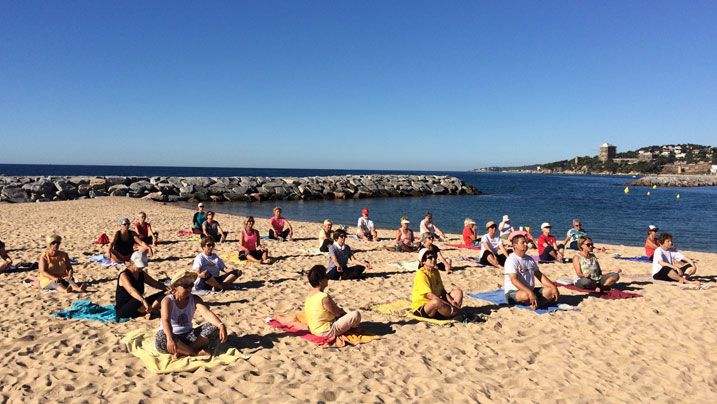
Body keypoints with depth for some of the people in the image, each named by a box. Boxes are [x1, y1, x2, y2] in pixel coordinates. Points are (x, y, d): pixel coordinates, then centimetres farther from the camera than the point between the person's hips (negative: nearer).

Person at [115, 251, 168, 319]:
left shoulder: (142, 274, 6)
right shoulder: (124, 275, -18)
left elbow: (155, 284, 10)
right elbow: (131, 290, -36)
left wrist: (167, 289, -12)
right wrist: (143, 301, -53)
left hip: (138, 305, 8)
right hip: (123, 310, -8)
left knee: (163, 294, -6)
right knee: (139, 301, -41)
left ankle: (149, 310, -24)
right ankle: (151, 311, -12)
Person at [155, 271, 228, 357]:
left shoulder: (195, 299, -4)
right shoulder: (168, 301, -14)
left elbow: (207, 313, -20)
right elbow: (165, 320, -32)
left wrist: (221, 325, -40)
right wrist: (170, 338, -52)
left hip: (188, 335, 3)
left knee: (212, 327, -19)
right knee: (161, 338, -38)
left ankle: (183, 352, -23)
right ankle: (196, 352, -25)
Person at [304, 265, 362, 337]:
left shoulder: (310, 294, 2)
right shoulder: (324, 297, -26)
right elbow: (337, 313, -14)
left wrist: (341, 310, 8)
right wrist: (344, 312, 6)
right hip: (327, 332, -10)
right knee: (356, 314, -11)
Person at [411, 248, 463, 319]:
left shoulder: (436, 272, 11)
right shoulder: (421, 274, -17)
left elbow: (442, 290, 10)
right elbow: (429, 295, -24)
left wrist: (450, 301, -9)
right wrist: (447, 304, -24)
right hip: (421, 308, -9)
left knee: (458, 292, 4)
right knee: (436, 302, -42)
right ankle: (454, 314, -16)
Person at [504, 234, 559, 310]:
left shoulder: (529, 259, 12)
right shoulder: (511, 260, -14)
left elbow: (540, 275, 13)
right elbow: (514, 280, -25)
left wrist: (553, 287, -2)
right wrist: (530, 292, -36)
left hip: (531, 290, 8)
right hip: (514, 292, -8)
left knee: (550, 291, -10)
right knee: (526, 295, -39)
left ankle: (535, 304, -28)